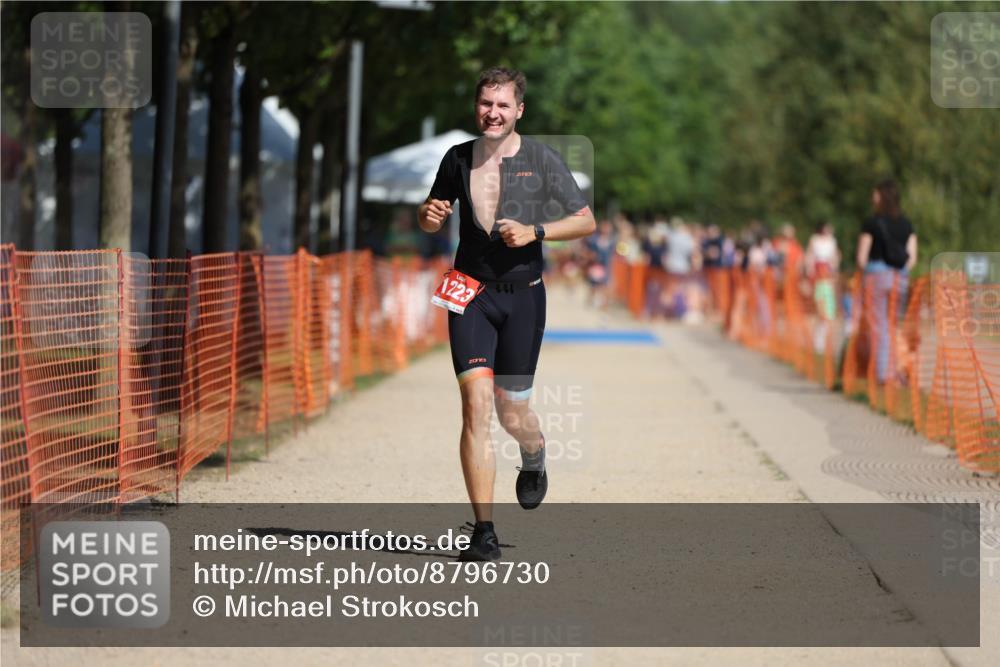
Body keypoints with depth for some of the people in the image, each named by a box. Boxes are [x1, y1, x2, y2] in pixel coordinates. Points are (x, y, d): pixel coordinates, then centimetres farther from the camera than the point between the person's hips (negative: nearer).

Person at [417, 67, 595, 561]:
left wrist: (535, 232, -14)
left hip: (523, 297, -1)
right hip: (471, 295, 1)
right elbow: (430, 219, 19)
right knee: (476, 403, -14)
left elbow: (586, 222, 1)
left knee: (512, 413, 5)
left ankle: (534, 458, 45)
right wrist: (429, 216, -5)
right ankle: (484, 533, -13)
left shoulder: (541, 160, -1)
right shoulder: (458, 159, 5)